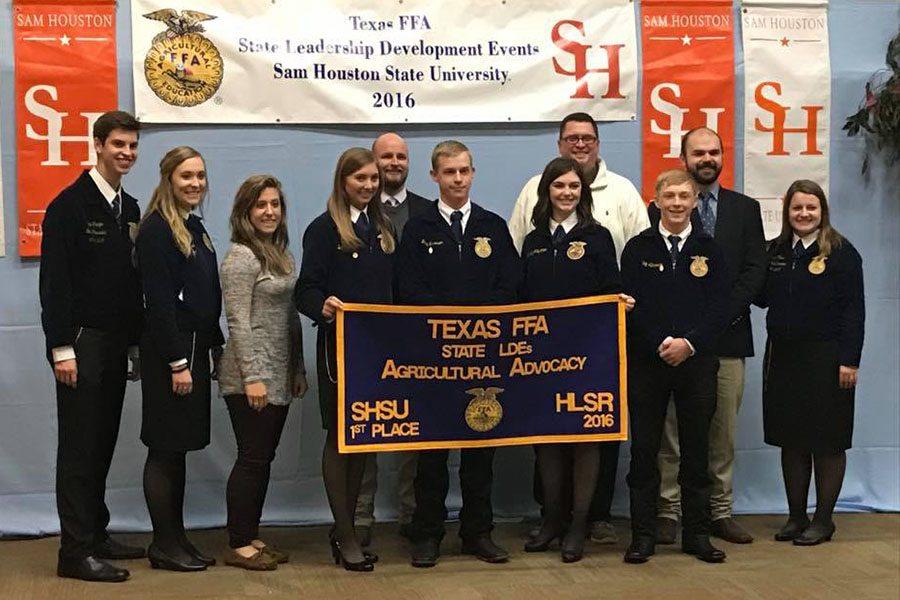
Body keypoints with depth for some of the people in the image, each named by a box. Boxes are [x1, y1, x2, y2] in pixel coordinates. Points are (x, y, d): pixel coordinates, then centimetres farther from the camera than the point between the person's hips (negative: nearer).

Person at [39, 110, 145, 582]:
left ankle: (95, 534, 21)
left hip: (116, 345, 7)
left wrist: (136, 342, 14)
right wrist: (61, 348, -17)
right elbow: (54, 281, -13)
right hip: (82, 344, -7)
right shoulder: (70, 204, -8)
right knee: (80, 449, -3)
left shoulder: (129, 209, 14)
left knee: (103, 445, 12)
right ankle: (76, 552, 1)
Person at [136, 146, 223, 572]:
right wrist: (177, 362, -20)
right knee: (165, 448, -1)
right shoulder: (156, 229, -12)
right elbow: (158, 301, -18)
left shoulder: (194, 227, 15)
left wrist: (213, 348, 15)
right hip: (168, 352, -9)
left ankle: (176, 539, 19)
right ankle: (164, 545, 7)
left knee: (178, 447, 13)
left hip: (194, 348, 9)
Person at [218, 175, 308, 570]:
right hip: (251, 378, -8)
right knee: (252, 459, -4)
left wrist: (298, 369, 15)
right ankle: (239, 545, 5)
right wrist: (252, 377, -19)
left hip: (279, 377, 8)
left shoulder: (281, 254, 14)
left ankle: (252, 536, 19)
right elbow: (238, 322, -16)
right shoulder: (240, 257, -11)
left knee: (264, 458, 11)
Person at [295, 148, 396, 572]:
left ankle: (345, 528, 21)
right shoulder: (324, 229, -4)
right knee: (339, 437, 1)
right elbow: (306, 290, -10)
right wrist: (324, 308, -31)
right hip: (339, 345, -6)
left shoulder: (383, 229, 15)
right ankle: (346, 535, 7)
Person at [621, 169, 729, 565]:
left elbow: (719, 309, 0)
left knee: (696, 450, 7)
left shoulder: (709, 250, 7)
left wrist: (689, 343, -14)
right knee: (644, 450, 2)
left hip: (697, 362, 1)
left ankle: (696, 534, 16)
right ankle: (642, 535, 10)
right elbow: (632, 305, -4)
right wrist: (660, 345, -15)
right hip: (647, 362, -1)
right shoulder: (638, 249, 4)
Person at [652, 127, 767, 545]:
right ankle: (668, 511, 6)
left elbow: (755, 269, 4)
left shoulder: (745, 209, 12)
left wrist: (722, 313, -8)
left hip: (727, 335, 2)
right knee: (671, 428, 0)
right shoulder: (661, 210, 5)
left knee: (724, 429, 6)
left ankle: (721, 512, 14)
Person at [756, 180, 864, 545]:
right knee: (790, 440, 10)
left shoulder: (841, 252, -6)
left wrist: (849, 360, -15)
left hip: (825, 359, -5)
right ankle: (796, 517, 20)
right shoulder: (776, 251, 9)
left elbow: (853, 309, -10)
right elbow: (764, 298, 12)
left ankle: (823, 519, 14)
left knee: (827, 440, 4)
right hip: (783, 357, 5)